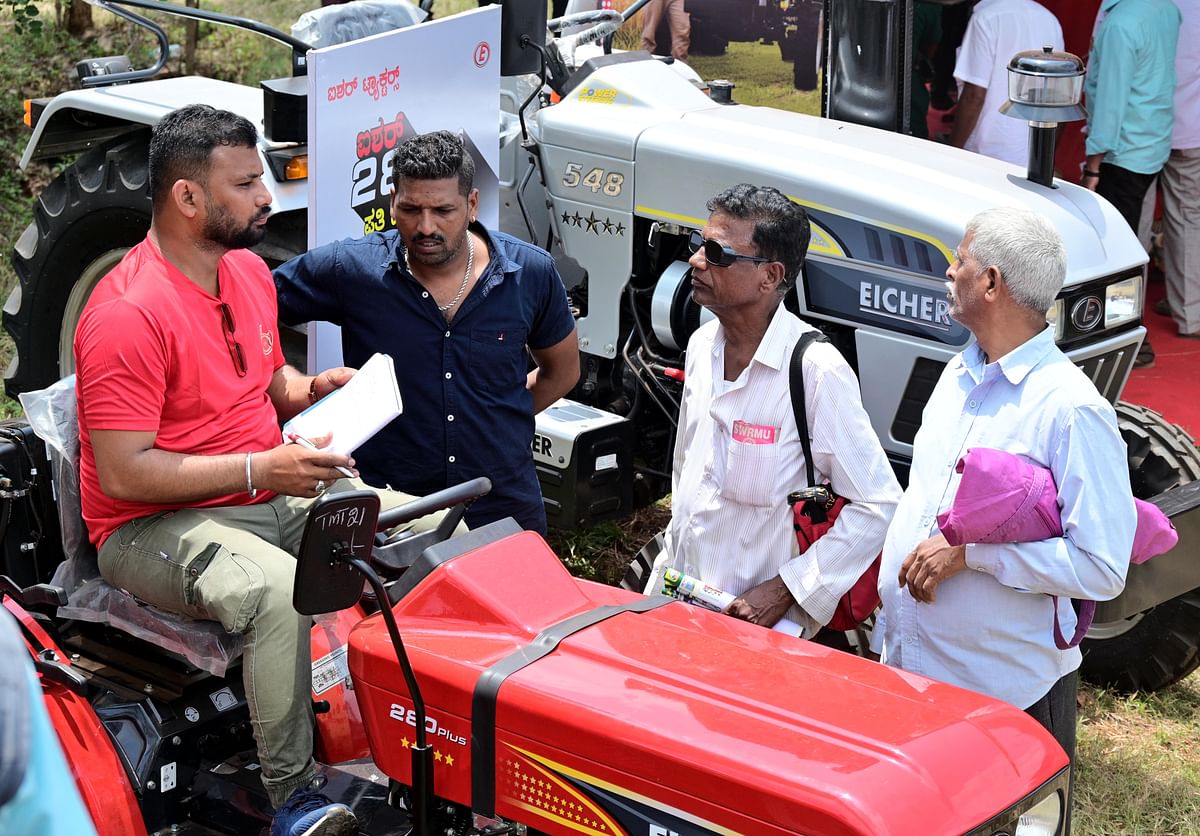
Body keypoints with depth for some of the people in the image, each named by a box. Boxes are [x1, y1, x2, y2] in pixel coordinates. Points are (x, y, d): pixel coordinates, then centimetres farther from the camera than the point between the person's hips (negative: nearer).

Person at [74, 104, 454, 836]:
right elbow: (123, 474, -23)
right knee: (278, 590, -37)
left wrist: (314, 389, 2)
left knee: (425, 531, -7)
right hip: (153, 526, -8)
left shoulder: (248, 272, 8)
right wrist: (259, 469, -26)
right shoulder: (126, 315, -20)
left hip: (274, 495, 8)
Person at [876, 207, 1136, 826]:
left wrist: (971, 552, -23)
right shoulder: (958, 374, 8)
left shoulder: (1071, 409, -18)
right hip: (908, 669, 7)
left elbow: (1102, 568, -21)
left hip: (1008, 689, -7)